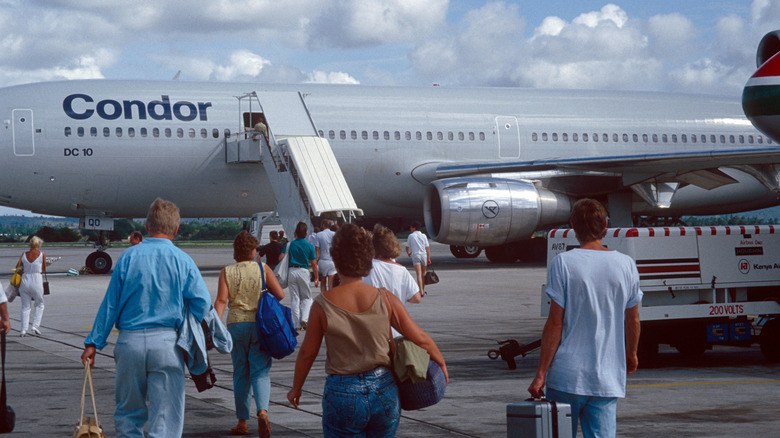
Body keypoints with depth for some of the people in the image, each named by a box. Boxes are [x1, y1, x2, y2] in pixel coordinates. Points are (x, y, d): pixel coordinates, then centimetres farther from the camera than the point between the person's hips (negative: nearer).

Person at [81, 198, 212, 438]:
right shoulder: (182, 260, -1)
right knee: (165, 417, 2)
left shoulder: (128, 256, 0)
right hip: (167, 343, -1)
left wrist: (93, 343, 7)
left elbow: (110, 304, 2)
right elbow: (203, 303, -6)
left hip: (130, 341, 1)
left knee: (127, 413, 15)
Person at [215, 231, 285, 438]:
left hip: (236, 325, 1)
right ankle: (262, 411, -27)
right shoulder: (263, 269, 1)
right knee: (260, 371, -1)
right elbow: (280, 296, -5)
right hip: (260, 325, -1)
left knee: (240, 374, 12)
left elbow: (221, 300, -8)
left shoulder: (227, 272, 3)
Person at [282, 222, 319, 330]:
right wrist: (316, 278, 11)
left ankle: (297, 324, 3)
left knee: (295, 298, 6)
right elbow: (313, 264, 2)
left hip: (292, 271, 1)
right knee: (307, 297, 12)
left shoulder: (290, 245, 1)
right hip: (303, 271, -1)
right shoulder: (309, 246, -1)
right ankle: (304, 319, -9)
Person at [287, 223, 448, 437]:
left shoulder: (323, 305, -9)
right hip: (384, 391, 2)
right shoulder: (385, 299, -6)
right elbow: (420, 338, 1)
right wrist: (441, 363, 20)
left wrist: (296, 388, 18)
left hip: (342, 395, -2)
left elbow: (307, 353, 1)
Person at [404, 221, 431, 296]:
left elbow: (407, 247, 12)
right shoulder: (423, 236, 8)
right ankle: (423, 290, 23)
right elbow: (427, 247, 4)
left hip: (415, 256, -3)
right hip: (424, 255, 3)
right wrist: (428, 258, 7)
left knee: (419, 274, -12)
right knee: (423, 274, 15)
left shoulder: (411, 236, 3)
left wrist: (408, 253, 32)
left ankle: (421, 291, -25)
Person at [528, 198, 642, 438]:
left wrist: (541, 373, -4)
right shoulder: (626, 265, 4)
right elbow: (633, 320, 13)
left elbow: (555, 323, -8)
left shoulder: (563, 263, -6)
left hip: (566, 375, -2)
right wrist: (631, 354, 32)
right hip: (608, 378, 2)